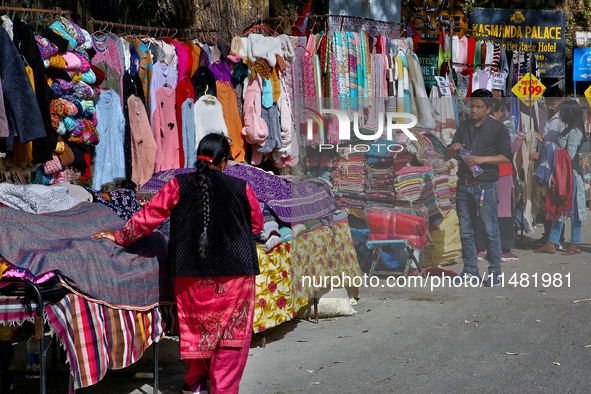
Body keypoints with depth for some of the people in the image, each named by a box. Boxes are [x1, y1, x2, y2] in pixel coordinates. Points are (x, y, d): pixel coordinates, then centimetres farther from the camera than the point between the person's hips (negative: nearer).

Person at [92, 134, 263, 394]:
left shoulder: (178, 186, -4)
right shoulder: (241, 189, -4)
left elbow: (147, 218, 2)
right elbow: (257, 225, 12)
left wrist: (119, 236, 16)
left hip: (191, 273, 2)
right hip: (235, 273, -2)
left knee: (194, 326, 20)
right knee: (232, 333, 9)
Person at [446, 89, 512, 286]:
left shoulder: (498, 128, -1)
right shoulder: (464, 126, 15)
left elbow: (507, 157, -8)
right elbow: (448, 155, 17)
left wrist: (481, 159, -17)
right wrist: (453, 148, -7)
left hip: (485, 187, -5)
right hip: (463, 186, 5)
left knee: (491, 231, -5)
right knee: (465, 231, 8)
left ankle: (495, 272, 3)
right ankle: (470, 271, 17)